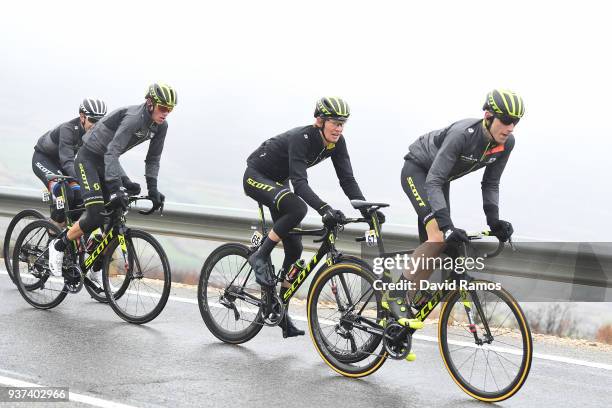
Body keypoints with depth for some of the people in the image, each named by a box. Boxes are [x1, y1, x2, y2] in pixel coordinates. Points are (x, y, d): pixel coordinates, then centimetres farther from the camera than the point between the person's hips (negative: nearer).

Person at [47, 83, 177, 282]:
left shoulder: (160, 126, -5)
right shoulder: (134, 117, -29)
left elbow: (153, 160, 5)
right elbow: (112, 152, -35)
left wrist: (152, 189, -5)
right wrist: (115, 188, -42)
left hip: (107, 161, 8)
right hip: (88, 158, -8)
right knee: (96, 216, -17)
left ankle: (97, 268, 12)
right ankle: (59, 245, 6)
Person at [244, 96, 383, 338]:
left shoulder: (336, 143, -11)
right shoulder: (301, 138, -32)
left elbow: (347, 179, -12)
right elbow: (300, 182, -41)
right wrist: (324, 209, -54)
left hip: (278, 182, 8)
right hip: (256, 176, -8)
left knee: (294, 249, 0)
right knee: (297, 208, -36)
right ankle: (260, 257, -18)